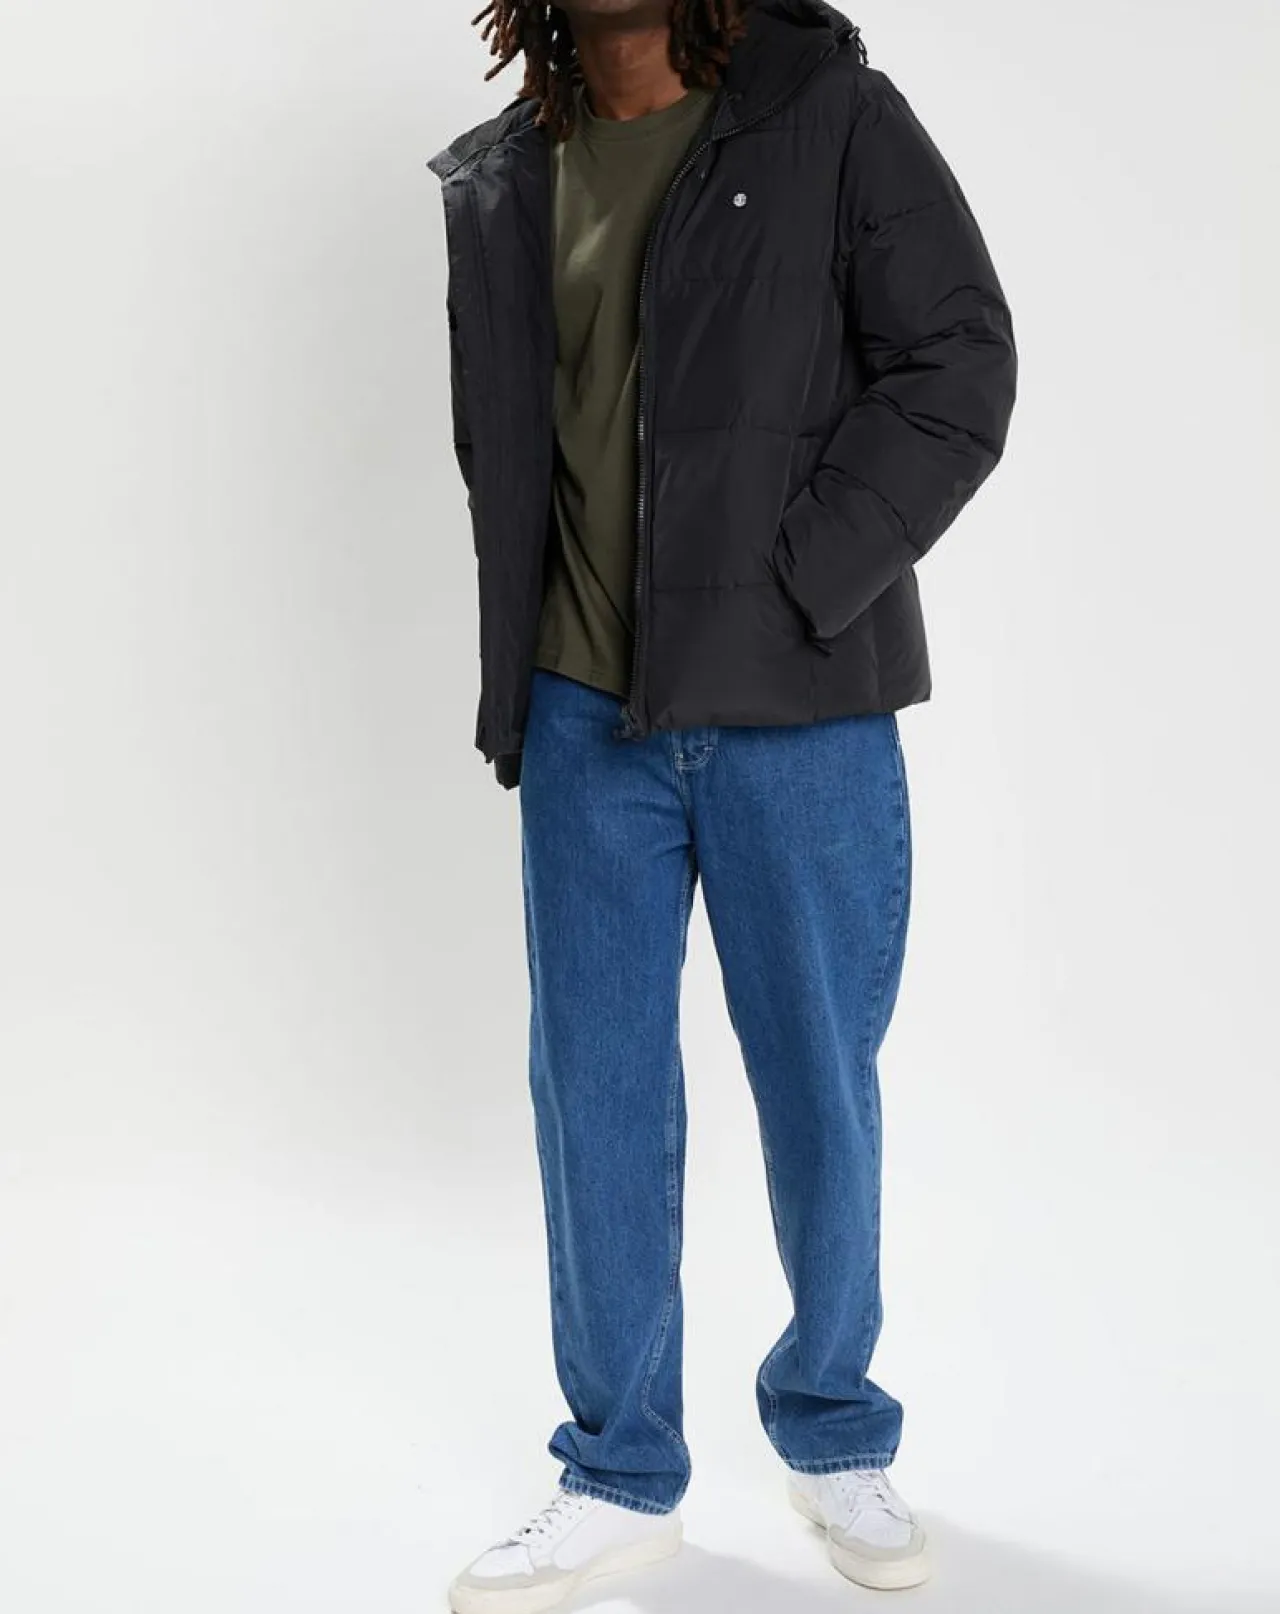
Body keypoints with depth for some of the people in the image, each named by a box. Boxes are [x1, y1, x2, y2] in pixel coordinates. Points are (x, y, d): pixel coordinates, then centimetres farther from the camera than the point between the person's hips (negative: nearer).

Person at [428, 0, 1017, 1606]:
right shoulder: (497, 183, 9)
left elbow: (960, 372, -8)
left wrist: (779, 597, -15)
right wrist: (522, 680, 8)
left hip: (800, 714, -3)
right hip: (588, 722, 3)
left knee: (819, 1089, 7)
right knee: (596, 1087, 7)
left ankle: (834, 1437, 30)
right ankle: (621, 1475, 23)